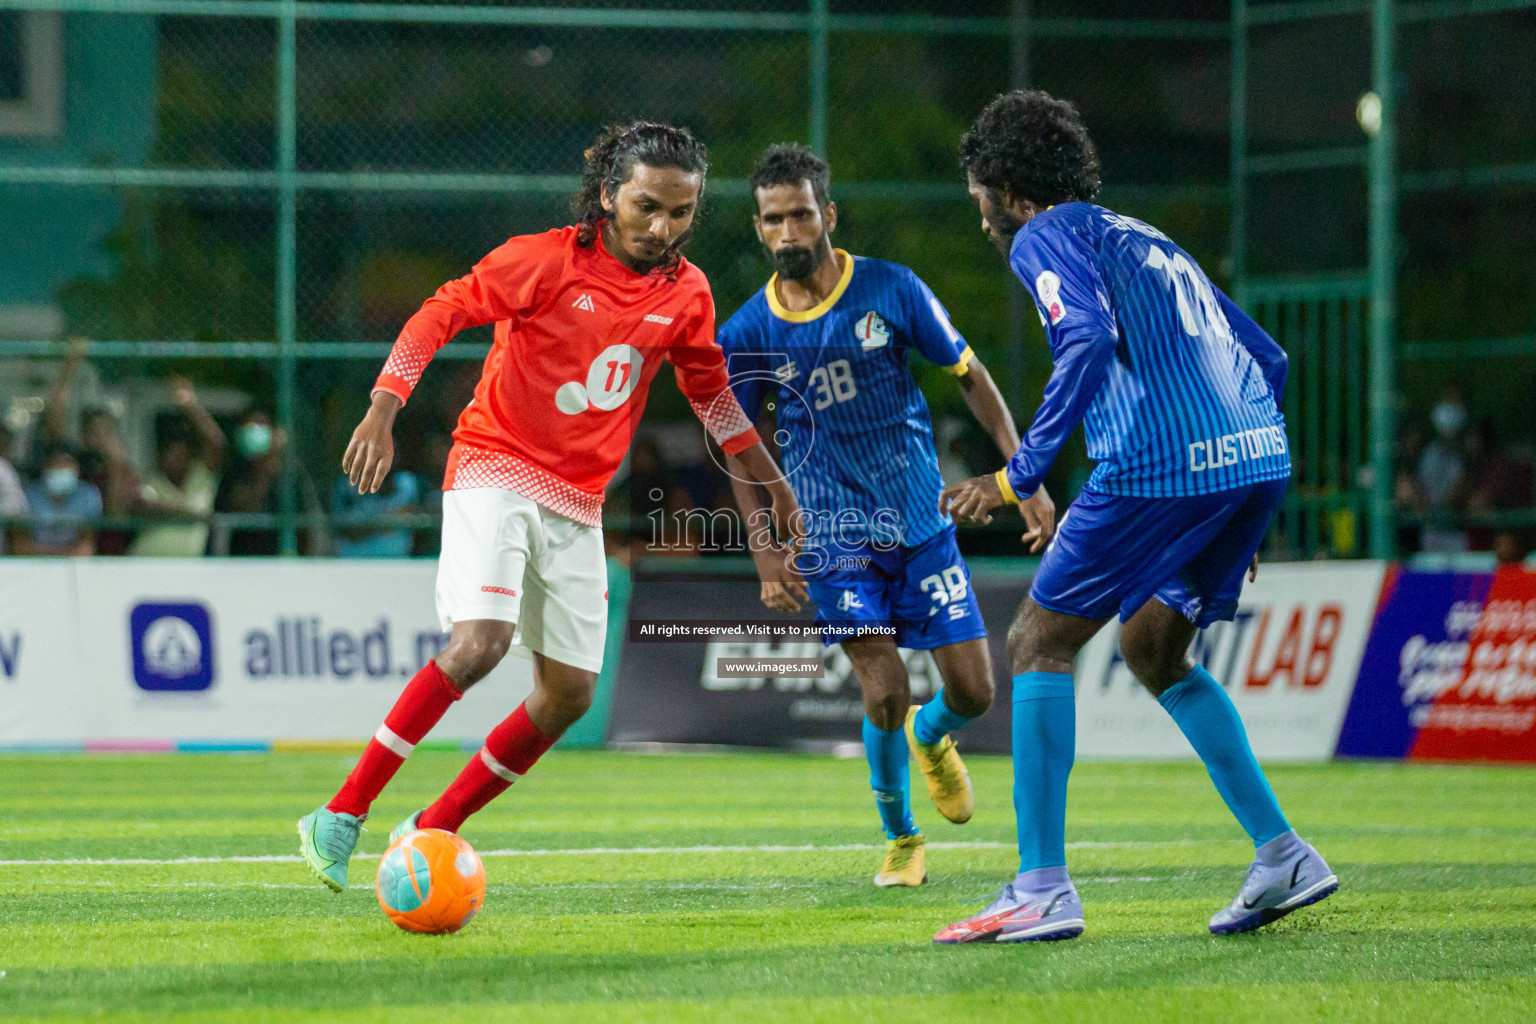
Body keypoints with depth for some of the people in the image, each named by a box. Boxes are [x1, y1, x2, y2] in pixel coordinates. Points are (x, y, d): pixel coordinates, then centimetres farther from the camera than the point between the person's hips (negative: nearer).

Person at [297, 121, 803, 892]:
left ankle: (432, 831, 17)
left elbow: (710, 391, 19)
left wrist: (775, 488, 22)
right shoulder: (546, 260, -13)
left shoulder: (685, 294, 3)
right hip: (495, 472, -6)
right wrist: (382, 412, -25)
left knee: (569, 692, 3)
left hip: (577, 503, 6)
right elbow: (439, 314, -12)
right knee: (481, 641, -26)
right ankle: (340, 817, -22)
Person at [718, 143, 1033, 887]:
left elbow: (970, 377, 4)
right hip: (834, 535, -1)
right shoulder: (748, 334, -6)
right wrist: (768, 561, -3)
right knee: (884, 690, -16)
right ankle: (899, 836, 9)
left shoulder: (892, 290, -6)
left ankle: (930, 737, 37)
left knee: (972, 691, -1)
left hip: (923, 522, 1)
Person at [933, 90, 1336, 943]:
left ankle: (1042, 888, -5)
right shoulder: (1144, 239, 29)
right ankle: (1281, 856, 15)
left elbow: (1090, 340, -17)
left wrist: (1019, 476, -16)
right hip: (1256, 455, 8)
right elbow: (1267, 358, 29)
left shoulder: (1044, 236, 4)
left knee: (1038, 644, 3)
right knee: (1152, 649, 23)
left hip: (1160, 464, -8)